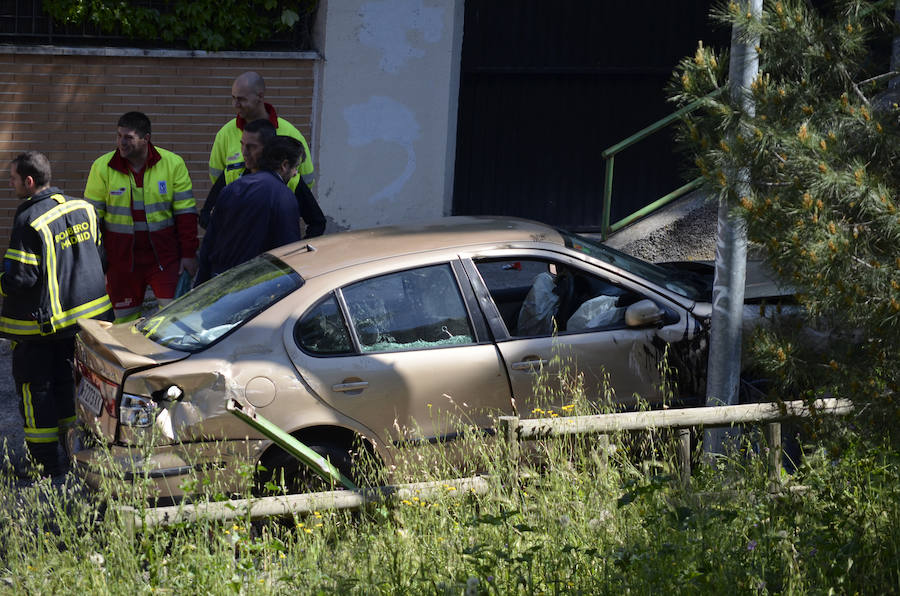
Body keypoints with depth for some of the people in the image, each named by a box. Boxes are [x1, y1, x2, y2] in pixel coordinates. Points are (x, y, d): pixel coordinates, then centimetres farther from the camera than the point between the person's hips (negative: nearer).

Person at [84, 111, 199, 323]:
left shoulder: (173, 164, -2)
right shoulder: (102, 167, 0)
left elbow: (186, 212, 1)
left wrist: (189, 253, -3)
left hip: (164, 255, -1)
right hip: (121, 256, 1)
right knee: (124, 319, 7)